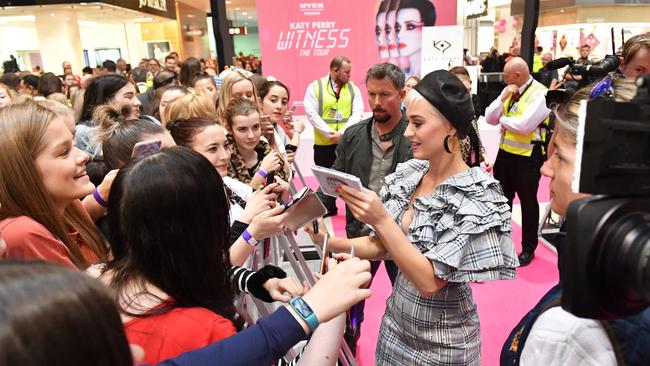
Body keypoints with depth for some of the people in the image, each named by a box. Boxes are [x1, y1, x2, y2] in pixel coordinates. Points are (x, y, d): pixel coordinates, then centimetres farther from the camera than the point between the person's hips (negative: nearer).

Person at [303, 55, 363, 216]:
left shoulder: (353, 88, 6)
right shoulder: (315, 87, -1)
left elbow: (357, 113, -2)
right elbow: (311, 114, -7)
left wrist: (342, 133, -15)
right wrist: (329, 133, -16)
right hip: (323, 143, -1)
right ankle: (328, 208, 28)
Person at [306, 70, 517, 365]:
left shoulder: (475, 197, -22)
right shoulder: (407, 175, -5)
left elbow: (429, 281, -26)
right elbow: (380, 246, 1)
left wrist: (381, 220, -32)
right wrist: (329, 241, -13)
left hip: (441, 342, -5)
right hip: (395, 322, 5)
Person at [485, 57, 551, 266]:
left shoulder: (540, 94, -15)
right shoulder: (509, 91, 8)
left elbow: (524, 125, -26)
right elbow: (490, 118, 2)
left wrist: (502, 119, -10)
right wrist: (503, 97, -10)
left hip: (528, 156, -7)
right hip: (505, 152, 7)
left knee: (527, 202, 7)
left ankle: (528, 249, 23)